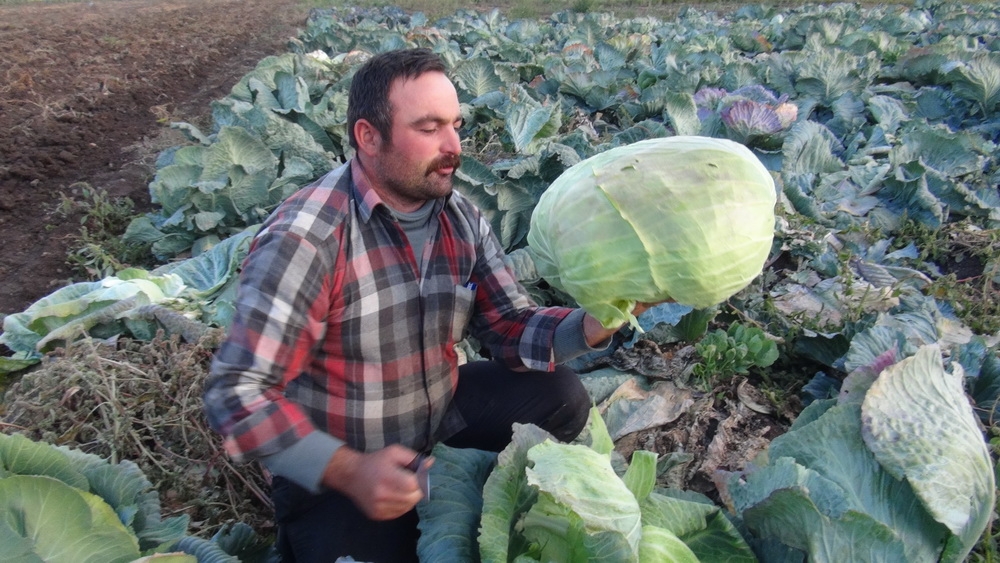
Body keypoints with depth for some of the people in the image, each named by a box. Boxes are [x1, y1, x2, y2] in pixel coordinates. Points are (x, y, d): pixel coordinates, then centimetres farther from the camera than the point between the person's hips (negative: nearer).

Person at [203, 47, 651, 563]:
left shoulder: (462, 219, -6)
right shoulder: (304, 238, -27)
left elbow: (511, 328, -4)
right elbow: (236, 393, -26)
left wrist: (595, 323, -23)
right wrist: (350, 471, -35)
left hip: (440, 414, 6)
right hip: (333, 467, -5)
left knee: (560, 396, -2)